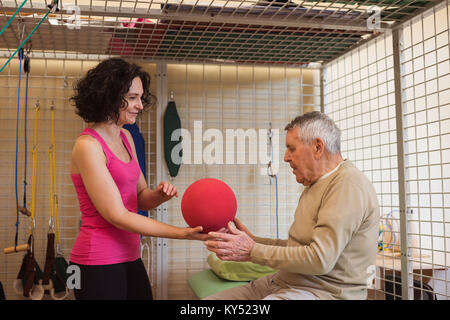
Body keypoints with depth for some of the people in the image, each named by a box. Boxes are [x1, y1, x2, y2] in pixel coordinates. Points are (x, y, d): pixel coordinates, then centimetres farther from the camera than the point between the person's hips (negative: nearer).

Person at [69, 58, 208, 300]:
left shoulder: (125, 137, 8)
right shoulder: (88, 145, -16)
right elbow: (116, 215, -20)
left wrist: (159, 194, -11)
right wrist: (184, 233, -22)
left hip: (129, 257, 8)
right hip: (98, 262, -7)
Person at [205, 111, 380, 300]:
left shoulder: (349, 185, -15)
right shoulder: (315, 185, 18)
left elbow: (320, 260, -23)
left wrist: (252, 251, -16)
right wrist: (254, 241, 11)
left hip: (322, 291, -9)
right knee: (210, 299, 0)